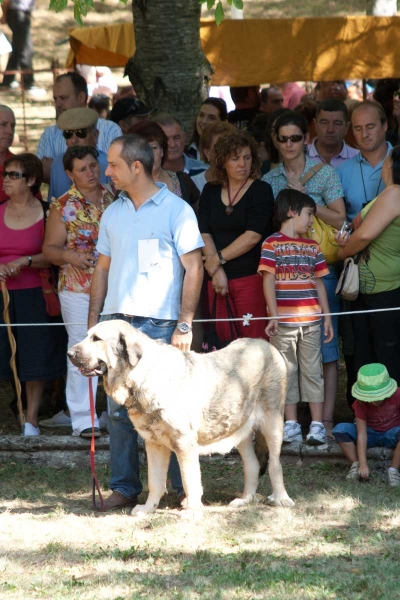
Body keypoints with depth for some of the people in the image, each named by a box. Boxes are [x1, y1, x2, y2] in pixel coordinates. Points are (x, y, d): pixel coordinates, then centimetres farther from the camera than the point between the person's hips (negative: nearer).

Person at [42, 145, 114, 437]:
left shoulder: (115, 198, 7)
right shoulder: (63, 206, -2)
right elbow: (50, 248, -2)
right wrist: (69, 256, -21)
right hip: (78, 289, -4)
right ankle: (84, 420, 2)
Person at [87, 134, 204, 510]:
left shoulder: (176, 210, -2)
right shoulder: (113, 214, 14)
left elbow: (194, 269, -5)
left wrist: (184, 325, -11)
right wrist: (93, 321, 10)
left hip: (159, 324, -5)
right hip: (116, 321, 5)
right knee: (119, 409, 4)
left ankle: (185, 486, 6)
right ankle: (124, 488, 11)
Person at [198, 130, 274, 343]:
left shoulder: (261, 190, 1)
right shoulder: (210, 191, 13)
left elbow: (253, 236, -10)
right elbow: (204, 233, 3)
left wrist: (218, 259, -9)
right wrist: (216, 271, -9)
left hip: (251, 277, -4)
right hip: (218, 279, 4)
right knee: (223, 344, 1)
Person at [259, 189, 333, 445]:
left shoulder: (313, 247, 13)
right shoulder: (272, 244, -2)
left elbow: (319, 283, 15)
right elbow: (268, 280, -6)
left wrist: (327, 317, 9)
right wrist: (274, 316, -13)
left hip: (311, 320, 4)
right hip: (284, 320, -3)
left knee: (312, 371, 3)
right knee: (286, 371, 4)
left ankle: (317, 424, 4)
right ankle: (291, 424, 9)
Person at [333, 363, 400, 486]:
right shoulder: (361, 403, -18)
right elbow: (361, 434, -21)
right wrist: (363, 464, -28)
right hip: (371, 434, 1)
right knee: (340, 430, -26)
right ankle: (355, 465, -15)